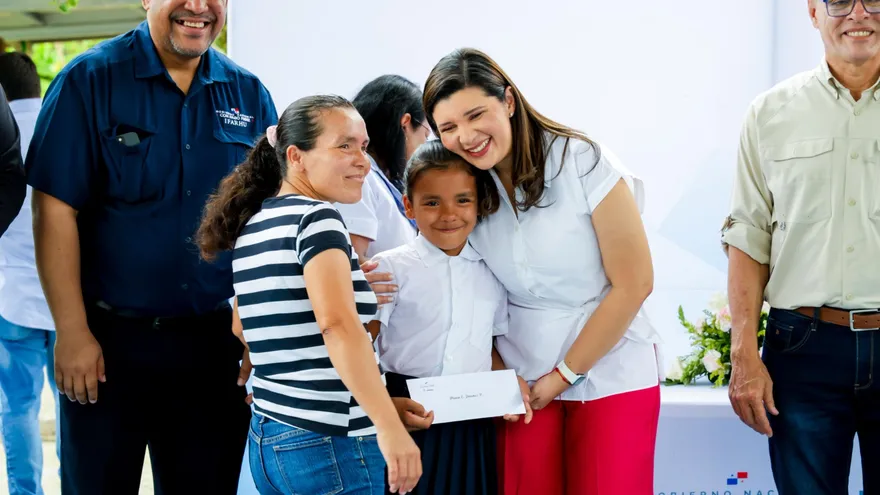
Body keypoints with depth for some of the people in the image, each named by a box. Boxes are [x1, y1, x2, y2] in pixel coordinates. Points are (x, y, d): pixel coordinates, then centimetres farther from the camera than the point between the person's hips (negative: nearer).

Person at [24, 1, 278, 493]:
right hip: (110, 340, -3)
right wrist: (72, 334, -13)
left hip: (215, 343, 3)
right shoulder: (91, 80, -5)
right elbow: (56, 211, -8)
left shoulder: (249, 94, 5)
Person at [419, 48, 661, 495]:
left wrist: (563, 375, -9)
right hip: (522, 384, 3)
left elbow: (633, 285, -12)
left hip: (609, 375, -3)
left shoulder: (582, 163, -13)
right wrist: (500, 375, -7)